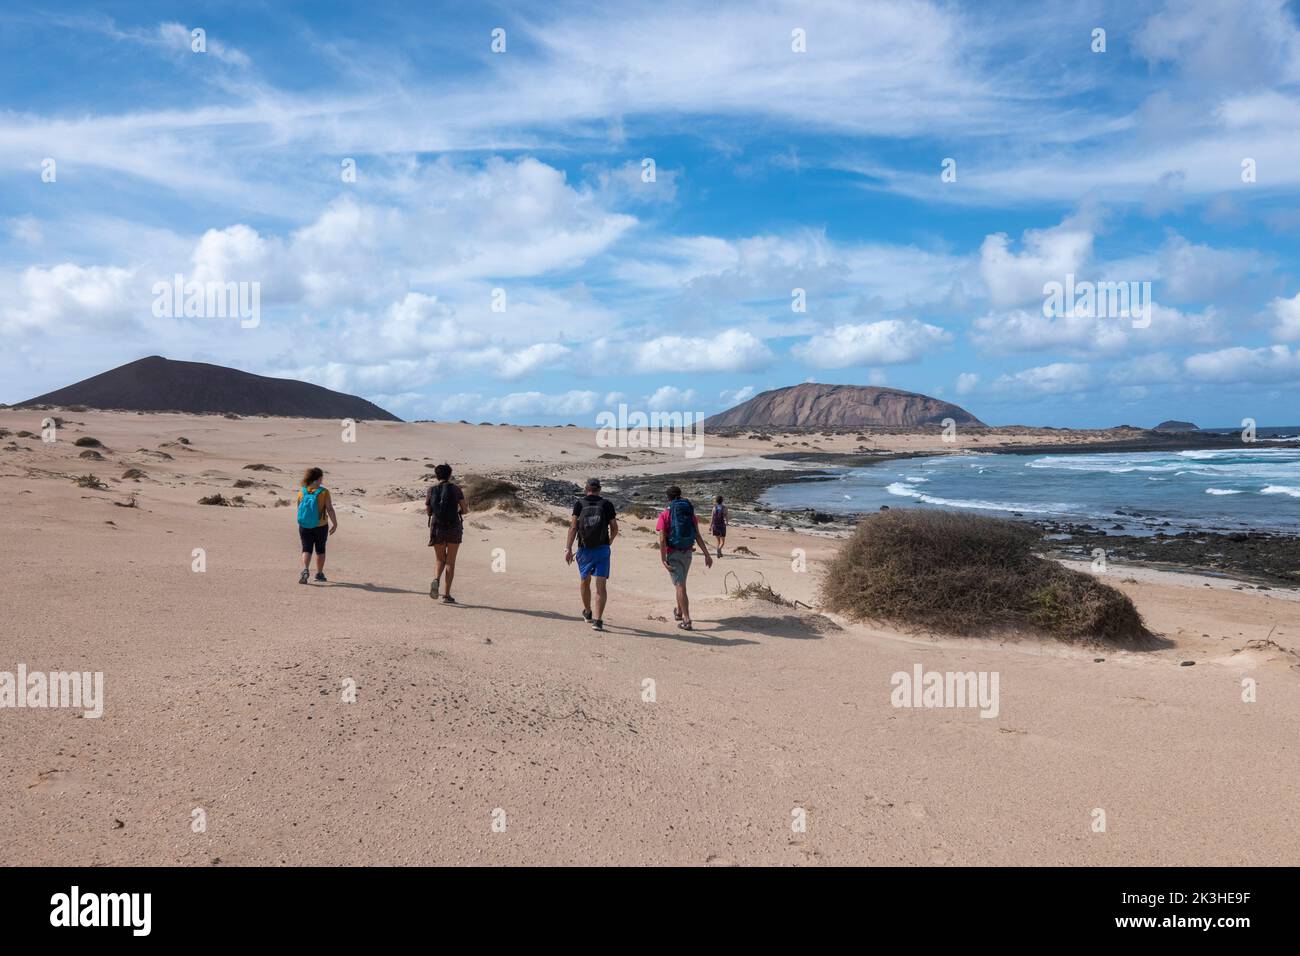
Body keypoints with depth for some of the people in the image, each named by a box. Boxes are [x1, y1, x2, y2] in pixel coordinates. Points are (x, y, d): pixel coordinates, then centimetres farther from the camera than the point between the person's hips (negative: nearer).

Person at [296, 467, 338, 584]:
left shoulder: (301, 492, -3)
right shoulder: (324, 492, -14)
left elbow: (299, 510, 7)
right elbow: (330, 510, -16)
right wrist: (335, 524, -6)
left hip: (304, 526, 2)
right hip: (321, 526, -2)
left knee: (306, 549, 5)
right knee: (320, 549, 15)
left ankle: (305, 570, -19)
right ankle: (319, 573, 25)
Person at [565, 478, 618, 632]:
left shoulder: (579, 503, 0)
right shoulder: (607, 504, 1)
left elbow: (573, 526, -7)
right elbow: (615, 528, 3)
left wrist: (568, 548, -6)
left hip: (584, 549, 1)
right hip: (602, 549, -1)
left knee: (585, 581, 21)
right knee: (601, 585, -4)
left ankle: (588, 612, 38)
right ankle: (597, 620, -15)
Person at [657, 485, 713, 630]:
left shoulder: (665, 515, -6)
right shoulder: (690, 512, 5)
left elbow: (662, 539, -15)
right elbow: (698, 536, 0)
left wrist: (663, 560, -15)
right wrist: (707, 555, -1)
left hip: (673, 554, -4)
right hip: (687, 553, 4)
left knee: (680, 586, -5)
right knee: (681, 583, 24)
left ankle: (687, 620, -11)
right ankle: (679, 612, 41)